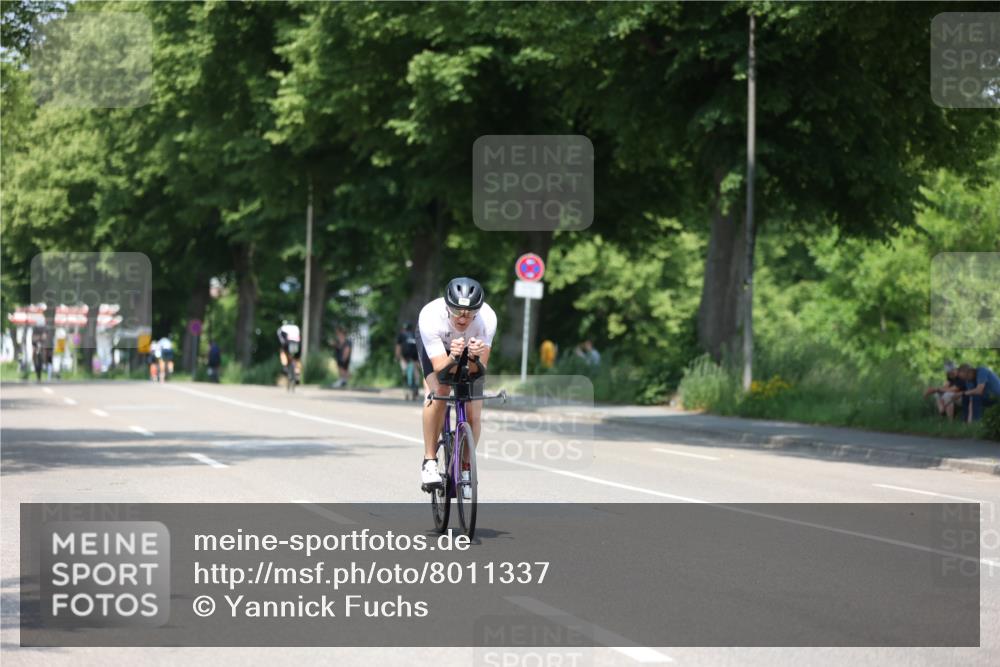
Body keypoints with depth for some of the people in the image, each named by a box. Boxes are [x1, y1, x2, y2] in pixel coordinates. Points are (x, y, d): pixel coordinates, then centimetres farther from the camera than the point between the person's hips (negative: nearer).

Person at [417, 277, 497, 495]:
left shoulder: (488, 318, -37)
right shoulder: (430, 317, -41)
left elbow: (480, 369, -34)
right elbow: (440, 368, -40)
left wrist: (475, 358, -56)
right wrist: (453, 357, -60)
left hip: (471, 345, 2)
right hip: (435, 345, -1)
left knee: (474, 412, -10)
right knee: (438, 392, -28)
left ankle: (465, 468, 14)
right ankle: (429, 461, -15)